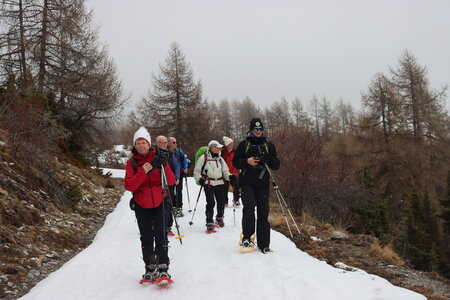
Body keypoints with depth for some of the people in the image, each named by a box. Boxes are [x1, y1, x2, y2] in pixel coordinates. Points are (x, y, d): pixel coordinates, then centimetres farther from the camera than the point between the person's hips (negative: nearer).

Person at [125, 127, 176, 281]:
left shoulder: (158, 158, -2)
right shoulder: (132, 162, -1)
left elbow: (171, 181, -8)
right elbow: (129, 186, -12)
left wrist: (164, 167, -24)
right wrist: (142, 172, -24)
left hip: (160, 203, -1)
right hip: (142, 206, 1)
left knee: (161, 236, -4)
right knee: (146, 238, 8)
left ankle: (163, 267, 9)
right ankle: (150, 268, 22)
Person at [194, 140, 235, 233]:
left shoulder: (220, 159, 14)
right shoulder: (203, 158, -2)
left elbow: (225, 171, 19)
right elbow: (196, 172, 3)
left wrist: (230, 176, -1)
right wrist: (199, 179, -15)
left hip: (219, 183, 5)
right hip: (208, 184, -5)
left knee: (221, 202, 5)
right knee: (211, 203, -13)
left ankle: (219, 218, 32)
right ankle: (209, 223, -3)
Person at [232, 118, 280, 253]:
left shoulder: (269, 145, 13)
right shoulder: (244, 144, 8)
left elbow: (276, 166, 12)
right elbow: (235, 162, 6)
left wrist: (269, 159, -10)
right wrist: (247, 161, -13)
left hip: (262, 184, 2)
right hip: (247, 182, -2)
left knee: (263, 213, 1)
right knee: (249, 207, -21)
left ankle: (264, 245, 8)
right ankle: (246, 237, -8)